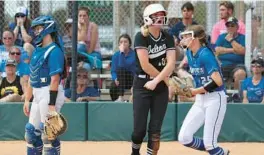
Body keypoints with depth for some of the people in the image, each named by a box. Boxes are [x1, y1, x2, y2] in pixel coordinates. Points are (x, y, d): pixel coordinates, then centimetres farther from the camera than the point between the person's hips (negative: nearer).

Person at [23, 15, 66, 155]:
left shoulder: (54, 51, -14)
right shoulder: (37, 51, 15)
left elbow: (55, 80, -20)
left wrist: (52, 105, -25)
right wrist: (27, 100, 17)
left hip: (50, 94, -10)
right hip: (38, 95, 10)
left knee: (47, 134, -9)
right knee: (31, 132, 13)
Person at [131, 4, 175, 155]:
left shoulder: (168, 38, 2)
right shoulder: (141, 37, -10)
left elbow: (171, 64, -8)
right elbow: (145, 65, -16)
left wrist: (156, 81, -21)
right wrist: (165, 79, -9)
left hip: (161, 87, 3)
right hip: (142, 85, -3)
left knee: (155, 128, -1)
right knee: (140, 128, -4)